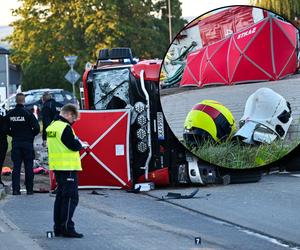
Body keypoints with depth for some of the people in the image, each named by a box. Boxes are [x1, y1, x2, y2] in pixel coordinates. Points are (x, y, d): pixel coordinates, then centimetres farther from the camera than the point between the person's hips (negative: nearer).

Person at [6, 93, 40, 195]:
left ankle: (15, 189, 0)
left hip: (15, 143, 3)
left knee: (16, 166, 5)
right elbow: (36, 128, -13)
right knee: (28, 166, 5)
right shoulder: (28, 113, -10)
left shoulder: (10, 114, 0)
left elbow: (6, 129, 5)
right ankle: (29, 189, 7)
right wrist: (31, 135, 5)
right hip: (27, 143, -3)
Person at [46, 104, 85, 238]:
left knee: (61, 197, 15)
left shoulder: (52, 126, 13)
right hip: (68, 167, -9)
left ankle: (58, 228, 18)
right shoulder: (65, 127, -16)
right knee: (70, 198, -6)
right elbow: (75, 146, -18)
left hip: (57, 167, 9)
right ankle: (67, 228, -8)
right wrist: (78, 141, 3)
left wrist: (76, 142, 10)